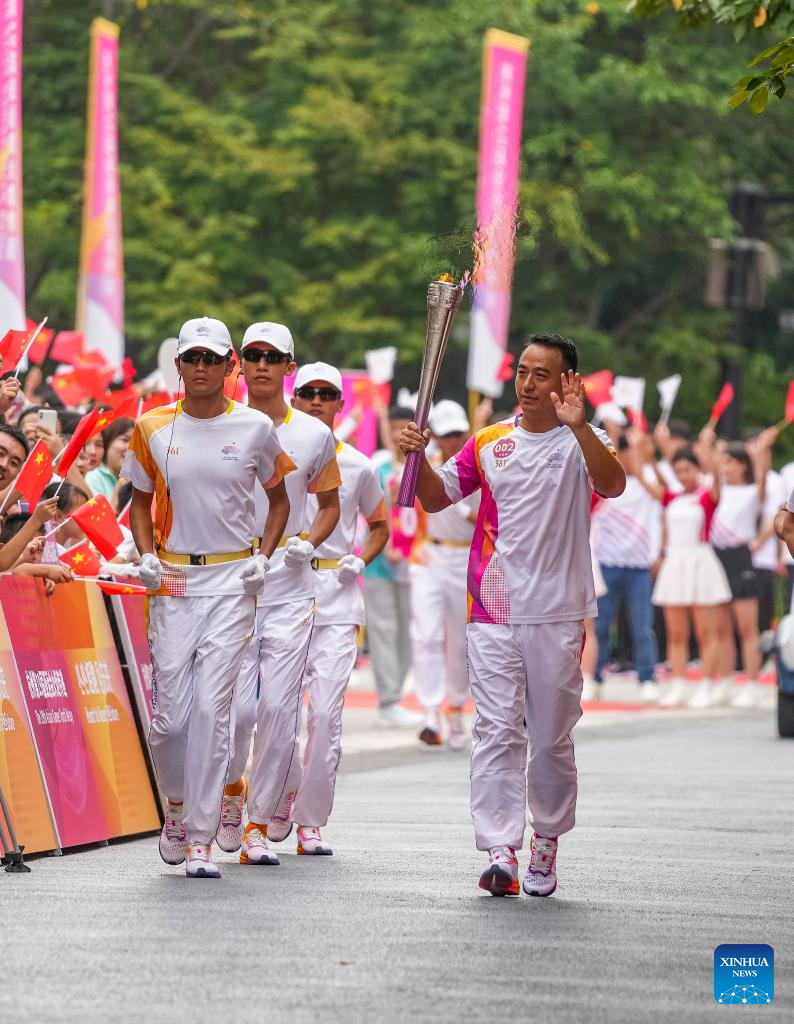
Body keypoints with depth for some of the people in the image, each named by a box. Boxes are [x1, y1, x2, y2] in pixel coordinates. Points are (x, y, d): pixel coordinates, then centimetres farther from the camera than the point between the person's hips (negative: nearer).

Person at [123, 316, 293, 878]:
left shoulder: (255, 428, 0)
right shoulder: (153, 428, 4)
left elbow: (279, 499, 13)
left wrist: (264, 556, 0)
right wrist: (146, 554, 1)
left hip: (232, 581, -2)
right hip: (173, 580, 2)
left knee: (212, 709, -10)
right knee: (170, 714, -1)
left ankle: (201, 841, -6)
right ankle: (178, 805, 28)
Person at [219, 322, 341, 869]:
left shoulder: (315, 435, 4)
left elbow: (330, 505, 14)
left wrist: (309, 542, -5)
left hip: (290, 584, 1)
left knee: (279, 708, -3)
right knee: (236, 706, -8)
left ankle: (260, 824, 9)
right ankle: (232, 787, 23)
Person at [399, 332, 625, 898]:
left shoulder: (583, 442, -3)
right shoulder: (490, 442, 9)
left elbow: (613, 484, -24)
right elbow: (437, 497, 15)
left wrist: (578, 425, -38)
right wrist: (419, 456, -5)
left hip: (558, 617, -2)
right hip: (493, 613, 2)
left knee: (552, 739, 8)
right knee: (497, 731, -6)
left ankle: (547, 844, 25)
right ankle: (501, 852, -10)